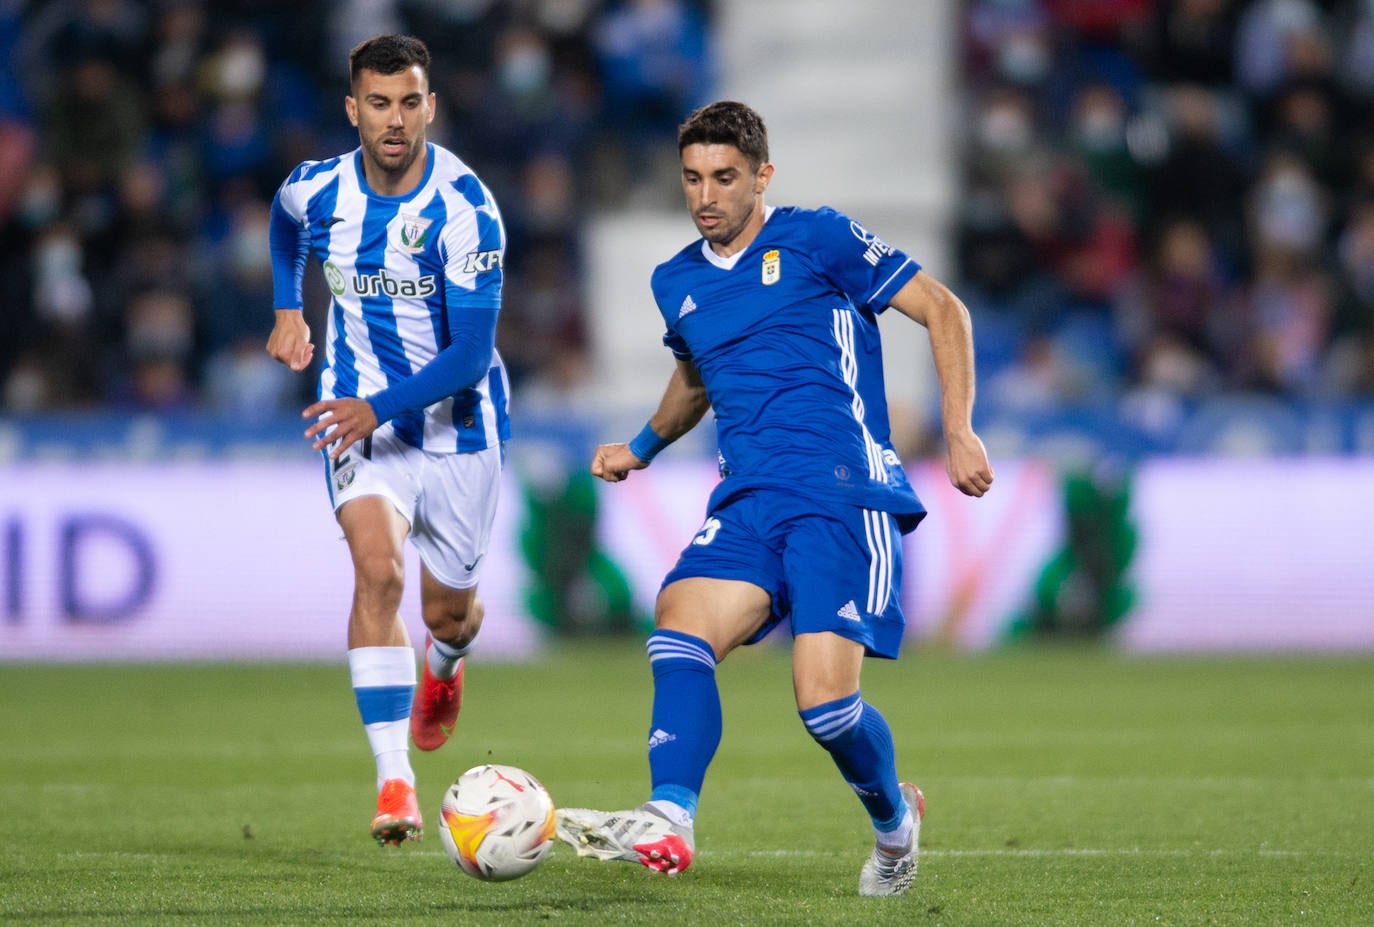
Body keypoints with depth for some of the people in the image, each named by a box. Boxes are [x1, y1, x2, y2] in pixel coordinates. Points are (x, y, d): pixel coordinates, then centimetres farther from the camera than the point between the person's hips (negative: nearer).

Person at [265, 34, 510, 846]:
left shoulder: (466, 210, -22)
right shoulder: (317, 191, -8)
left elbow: (472, 353, -25)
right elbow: (286, 222, 21)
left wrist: (379, 407, -35)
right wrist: (288, 308, 14)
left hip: (459, 423, -1)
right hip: (360, 417, 1)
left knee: (448, 608, 10)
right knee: (378, 568, -23)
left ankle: (444, 663, 52)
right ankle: (395, 781, -25)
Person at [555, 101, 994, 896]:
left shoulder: (817, 240, -1)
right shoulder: (677, 283, 17)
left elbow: (943, 310, 2)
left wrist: (960, 433, -6)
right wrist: (641, 449, 22)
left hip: (845, 495, -5)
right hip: (747, 503, 5)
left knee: (825, 701, -16)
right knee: (680, 627, -24)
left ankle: (895, 819, 15)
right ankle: (668, 822, -38)